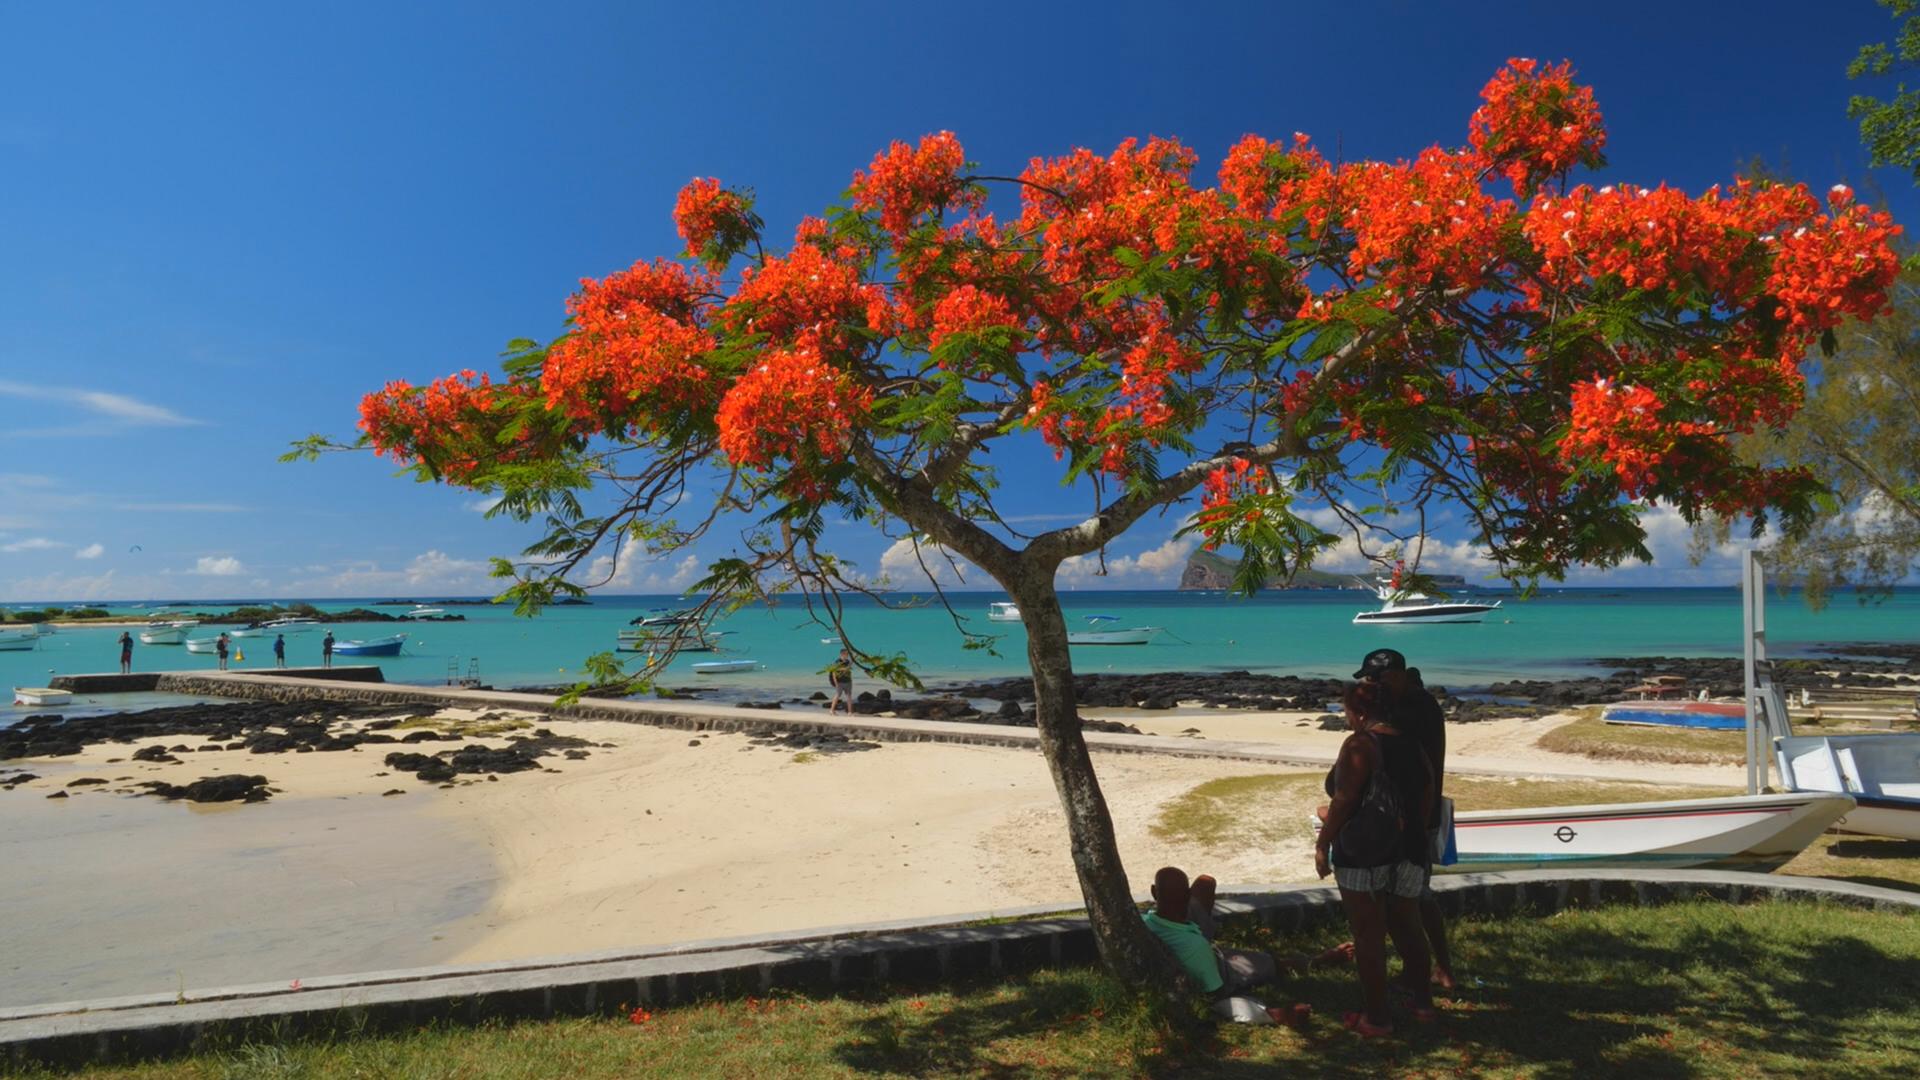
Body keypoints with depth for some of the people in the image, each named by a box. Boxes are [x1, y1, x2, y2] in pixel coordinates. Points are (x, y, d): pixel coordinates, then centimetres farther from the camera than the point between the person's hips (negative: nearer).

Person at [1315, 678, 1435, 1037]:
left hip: (1364, 856, -7)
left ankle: (1376, 1017, 10)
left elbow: (1344, 800, -19)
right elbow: (1426, 795, 13)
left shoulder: (1360, 744, -14)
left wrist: (1322, 845, -12)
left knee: (1369, 936, 2)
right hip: (1409, 852, 7)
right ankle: (1423, 1002, 31)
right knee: (1408, 927, 21)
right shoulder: (1412, 744, 8)